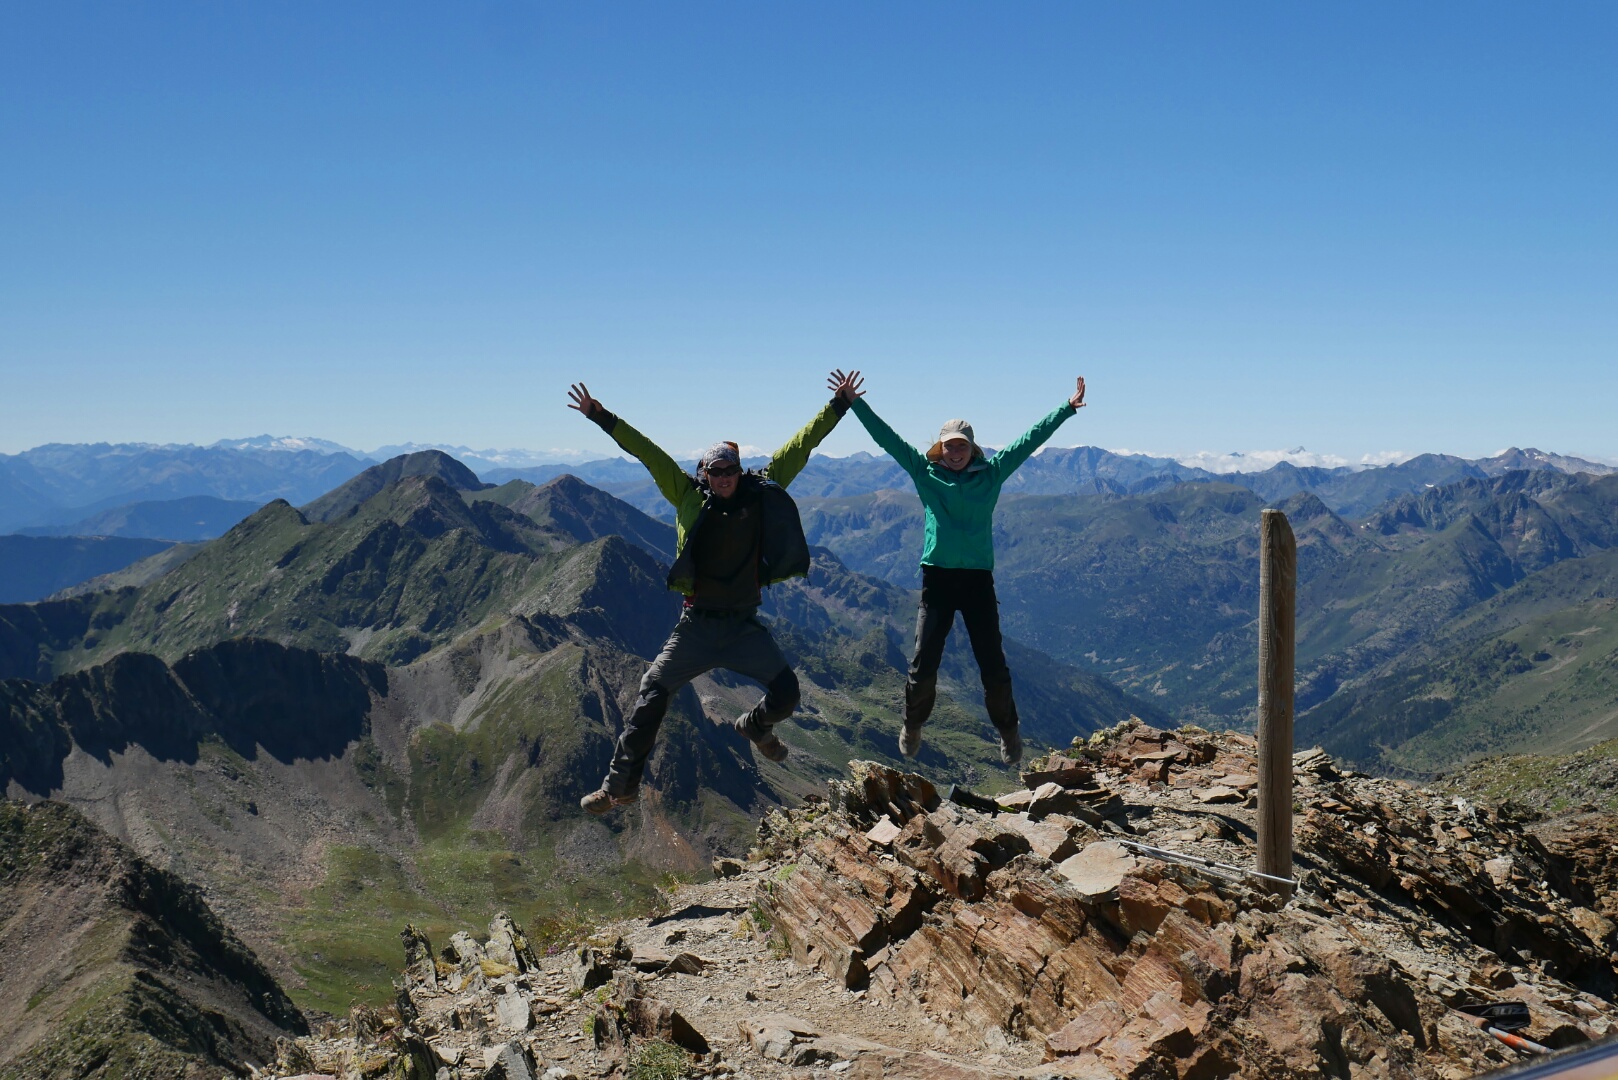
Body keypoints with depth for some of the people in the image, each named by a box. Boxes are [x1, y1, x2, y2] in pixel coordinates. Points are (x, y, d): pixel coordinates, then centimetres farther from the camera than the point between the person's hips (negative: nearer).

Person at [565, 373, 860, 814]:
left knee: (786, 691, -7)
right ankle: (620, 784, 5)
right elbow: (648, 453, -2)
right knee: (652, 694, -7)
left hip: (745, 624, 1)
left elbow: (799, 448, 4)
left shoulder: (763, 493, 1)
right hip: (697, 624, -1)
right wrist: (600, 416, -4)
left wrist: (839, 404, 7)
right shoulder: (689, 497, -1)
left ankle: (754, 725, 30)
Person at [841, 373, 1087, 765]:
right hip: (937, 578, 0)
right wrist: (855, 402, 0)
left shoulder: (992, 473, 6)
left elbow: (1031, 439, 6)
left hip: (979, 578, 0)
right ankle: (912, 726, 24)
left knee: (994, 665, 1)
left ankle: (1008, 732, 22)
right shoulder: (925, 471, 6)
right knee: (923, 666, -2)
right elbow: (886, 437, 4)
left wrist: (1068, 408, 5)